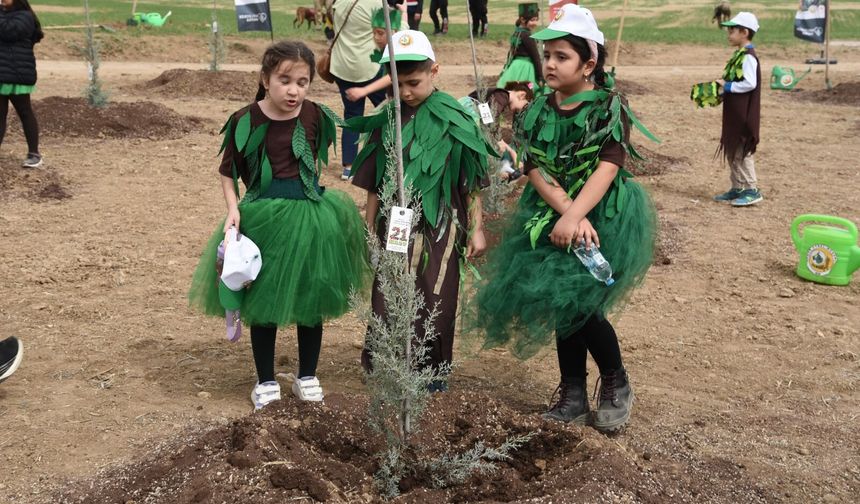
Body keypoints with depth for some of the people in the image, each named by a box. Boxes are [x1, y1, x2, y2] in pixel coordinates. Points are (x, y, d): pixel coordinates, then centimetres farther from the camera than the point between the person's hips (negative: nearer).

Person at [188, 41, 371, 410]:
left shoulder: (316, 117, -4)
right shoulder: (246, 121, -11)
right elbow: (228, 173, 0)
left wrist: (308, 190, 12)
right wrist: (233, 210, -13)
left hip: (310, 214, 2)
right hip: (262, 217, -2)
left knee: (311, 300, 11)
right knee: (263, 302, 7)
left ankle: (307, 376, 29)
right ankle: (266, 381, 24)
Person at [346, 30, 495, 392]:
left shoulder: (455, 120, -6)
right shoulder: (387, 120, 2)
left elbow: (471, 182, -1)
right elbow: (374, 183, 8)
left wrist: (476, 229, -1)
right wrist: (370, 231, 11)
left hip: (439, 227, -2)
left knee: (436, 301, 7)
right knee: (388, 300, 3)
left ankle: (433, 372, 24)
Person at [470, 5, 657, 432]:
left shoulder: (610, 107, -10)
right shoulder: (539, 111, 2)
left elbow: (608, 166, -21)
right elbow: (536, 169, -6)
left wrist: (575, 215, -32)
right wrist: (568, 214, -22)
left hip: (604, 218, -5)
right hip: (552, 219, 5)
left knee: (578, 304, -14)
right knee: (561, 306, 8)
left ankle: (616, 384, 10)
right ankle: (572, 397, 21)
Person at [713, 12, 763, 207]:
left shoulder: (748, 57, -16)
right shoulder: (739, 55, 13)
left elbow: (750, 83, -23)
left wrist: (727, 86, -17)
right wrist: (723, 87, 5)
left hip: (744, 114, -10)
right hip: (734, 113, 10)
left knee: (742, 151, -5)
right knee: (731, 151, 13)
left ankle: (752, 190, 1)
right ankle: (737, 188, 20)